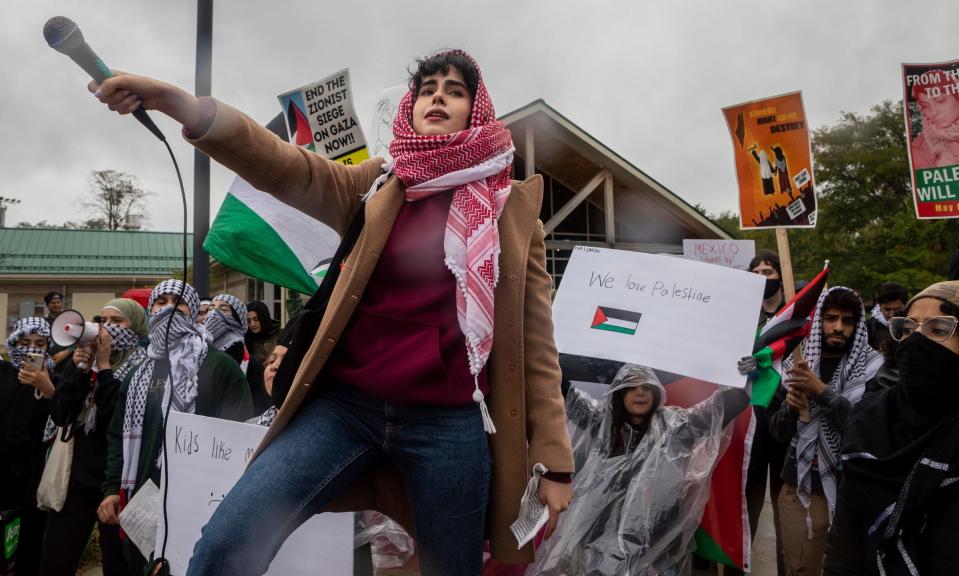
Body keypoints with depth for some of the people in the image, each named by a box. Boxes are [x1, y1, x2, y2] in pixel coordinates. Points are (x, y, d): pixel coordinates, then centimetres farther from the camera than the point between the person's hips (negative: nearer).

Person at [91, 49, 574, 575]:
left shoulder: (513, 206, 5)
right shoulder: (375, 187, 10)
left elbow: (534, 340, 2)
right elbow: (283, 166, -6)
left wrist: (553, 461, -1)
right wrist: (178, 103, -23)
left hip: (449, 423, 0)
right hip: (345, 404, 1)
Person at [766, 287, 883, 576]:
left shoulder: (872, 367, -4)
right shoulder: (796, 365, 5)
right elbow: (777, 431, 8)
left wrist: (820, 390, -23)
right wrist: (790, 405, -11)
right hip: (798, 487, 3)